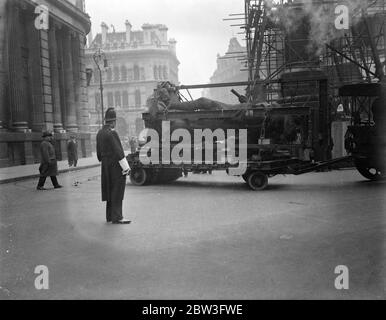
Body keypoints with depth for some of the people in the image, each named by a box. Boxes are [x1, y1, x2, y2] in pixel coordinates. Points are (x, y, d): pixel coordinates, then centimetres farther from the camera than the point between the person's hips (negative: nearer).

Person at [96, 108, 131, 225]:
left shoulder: (100, 133, 10)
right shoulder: (112, 133, -17)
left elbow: (99, 152, 16)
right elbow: (118, 152, -20)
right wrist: (126, 168, -16)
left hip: (106, 167, 9)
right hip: (116, 167, -9)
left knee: (110, 191, 15)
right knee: (117, 192, -3)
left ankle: (110, 216, 24)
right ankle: (117, 217, 0)